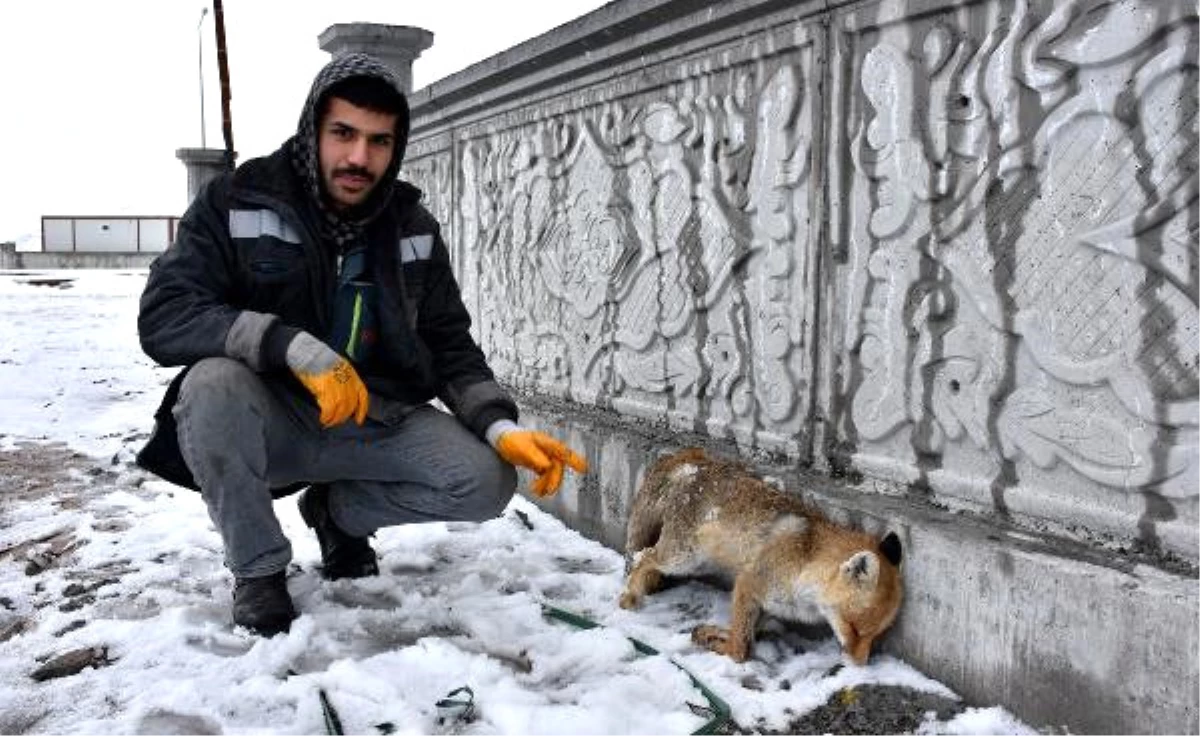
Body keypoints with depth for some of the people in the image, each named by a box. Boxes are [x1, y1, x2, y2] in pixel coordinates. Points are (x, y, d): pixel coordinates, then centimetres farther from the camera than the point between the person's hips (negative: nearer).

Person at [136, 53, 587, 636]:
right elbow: (162, 317, -21)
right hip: (264, 421, -2)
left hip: (370, 420, 3)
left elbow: (451, 347, 2)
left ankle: (339, 510, 12)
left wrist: (501, 427, -16)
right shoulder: (236, 202, -11)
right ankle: (258, 572, -9)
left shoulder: (413, 228, 0)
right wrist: (296, 347, -36)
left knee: (487, 480, -18)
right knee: (214, 381, -36)